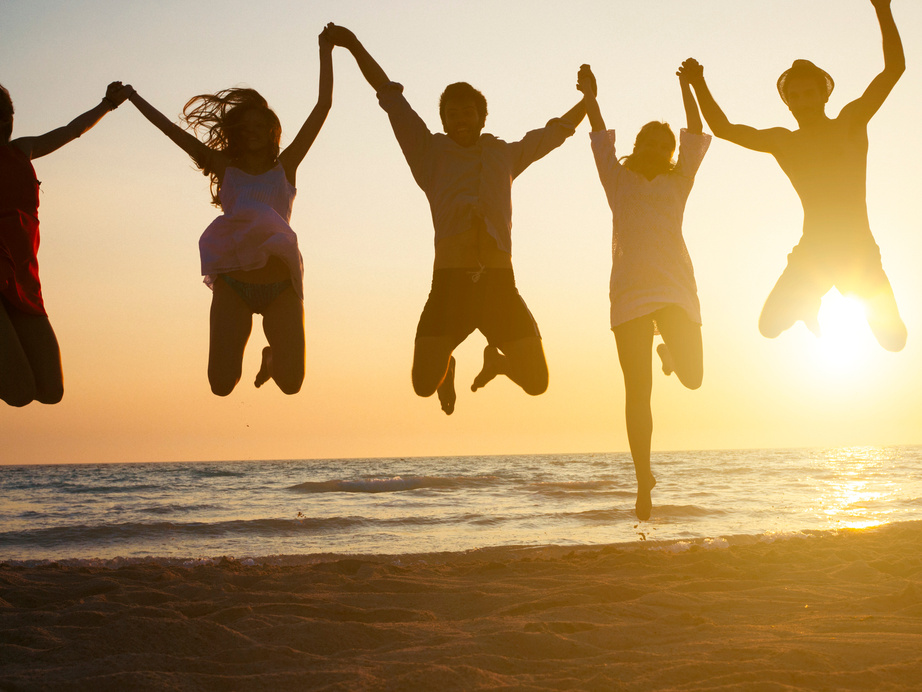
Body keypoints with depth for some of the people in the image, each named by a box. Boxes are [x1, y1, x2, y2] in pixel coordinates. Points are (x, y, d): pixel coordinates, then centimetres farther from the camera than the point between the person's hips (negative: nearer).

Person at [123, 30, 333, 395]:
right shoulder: (224, 169, 10)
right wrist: (132, 97, 16)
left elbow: (323, 107, 6)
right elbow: (171, 129, 13)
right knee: (222, 385, -9)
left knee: (290, 383, -7)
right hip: (233, 285, 0)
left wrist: (325, 53, 5)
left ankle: (273, 356, 30)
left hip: (281, 287, 0)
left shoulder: (285, 167, 9)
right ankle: (235, 351, 27)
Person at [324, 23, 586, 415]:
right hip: (450, 282, -2)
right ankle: (445, 367, 24)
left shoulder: (504, 155, 20)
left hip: (499, 282, 2)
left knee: (536, 381, -5)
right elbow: (391, 98, 11)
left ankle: (496, 359, 32)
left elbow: (559, 130, 32)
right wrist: (355, 47, 8)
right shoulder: (432, 154, 13)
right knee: (424, 383, -16)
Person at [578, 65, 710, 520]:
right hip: (629, 291, 0)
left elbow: (696, 135, 9)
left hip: (674, 288, 1)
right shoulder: (619, 181, 18)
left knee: (692, 376, -13)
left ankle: (667, 348, 25)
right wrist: (590, 98, -2)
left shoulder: (678, 182, 18)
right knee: (638, 391, -4)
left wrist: (688, 88, -1)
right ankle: (643, 481, 4)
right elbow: (601, 139, 10)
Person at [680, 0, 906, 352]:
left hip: (859, 251, -2)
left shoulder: (850, 122, -1)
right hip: (812, 253, 2)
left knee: (892, 338, -10)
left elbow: (894, 68, -10)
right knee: (770, 326, -11)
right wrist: (699, 86, 2)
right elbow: (724, 129, 11)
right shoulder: (782, 141, 8)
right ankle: (806, 308, 24)